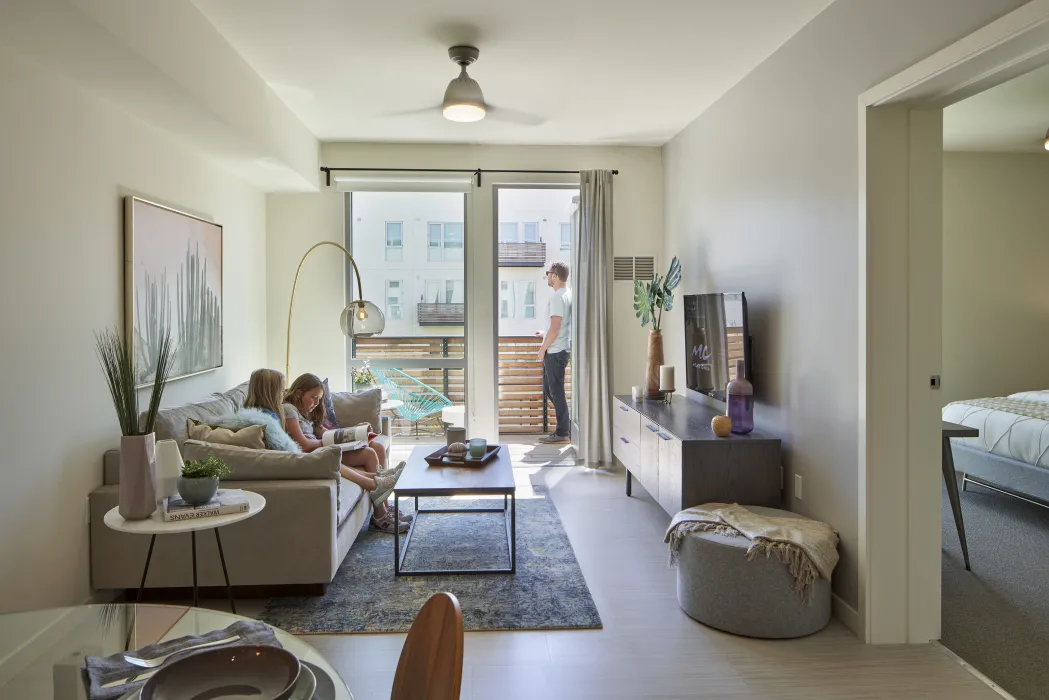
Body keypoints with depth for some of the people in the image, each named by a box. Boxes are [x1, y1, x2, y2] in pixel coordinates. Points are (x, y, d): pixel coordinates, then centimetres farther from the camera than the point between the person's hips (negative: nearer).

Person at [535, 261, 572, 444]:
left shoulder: (558, 297, -18)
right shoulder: (568, 294, 12)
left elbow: (555, 327, -23)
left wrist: (542, 348, -14)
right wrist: (545, 334, 24)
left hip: (555, 351, -10)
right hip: (559, 350, 10)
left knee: (556, 391, -2)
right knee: (550, 390, 17)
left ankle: (563, 433, 5)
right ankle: (566, 424, 22)